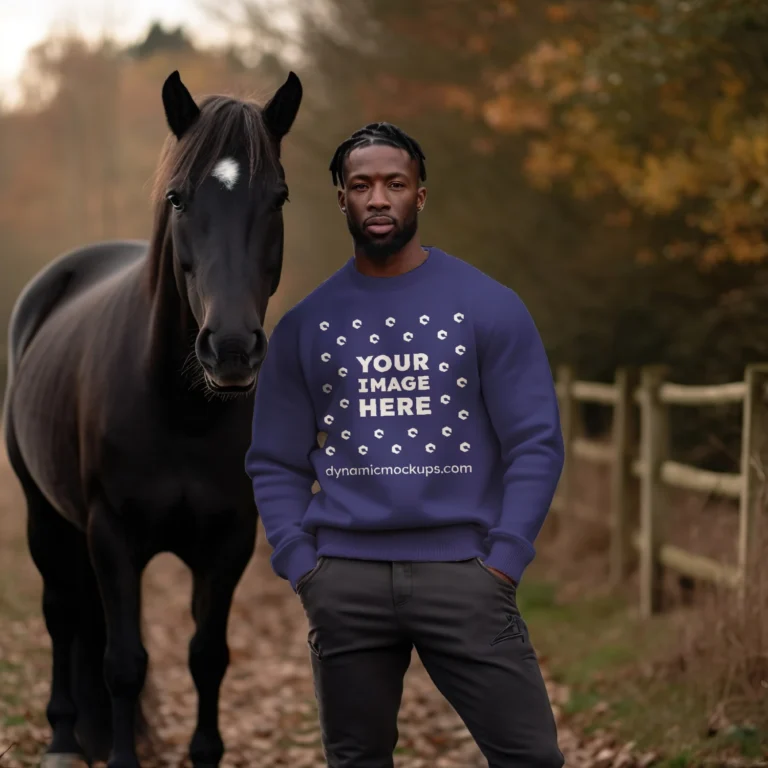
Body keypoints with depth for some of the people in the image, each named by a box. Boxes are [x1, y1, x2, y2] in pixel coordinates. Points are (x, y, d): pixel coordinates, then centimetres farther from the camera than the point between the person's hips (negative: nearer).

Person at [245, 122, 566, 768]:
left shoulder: (488, 305, 2)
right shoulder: (305, 322, 8)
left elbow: (537, 443, 0)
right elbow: (275, 464, 10)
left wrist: (504, 561, -8)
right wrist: (300, 567, -2)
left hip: (462, 570, -2)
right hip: (344, 579, 2)